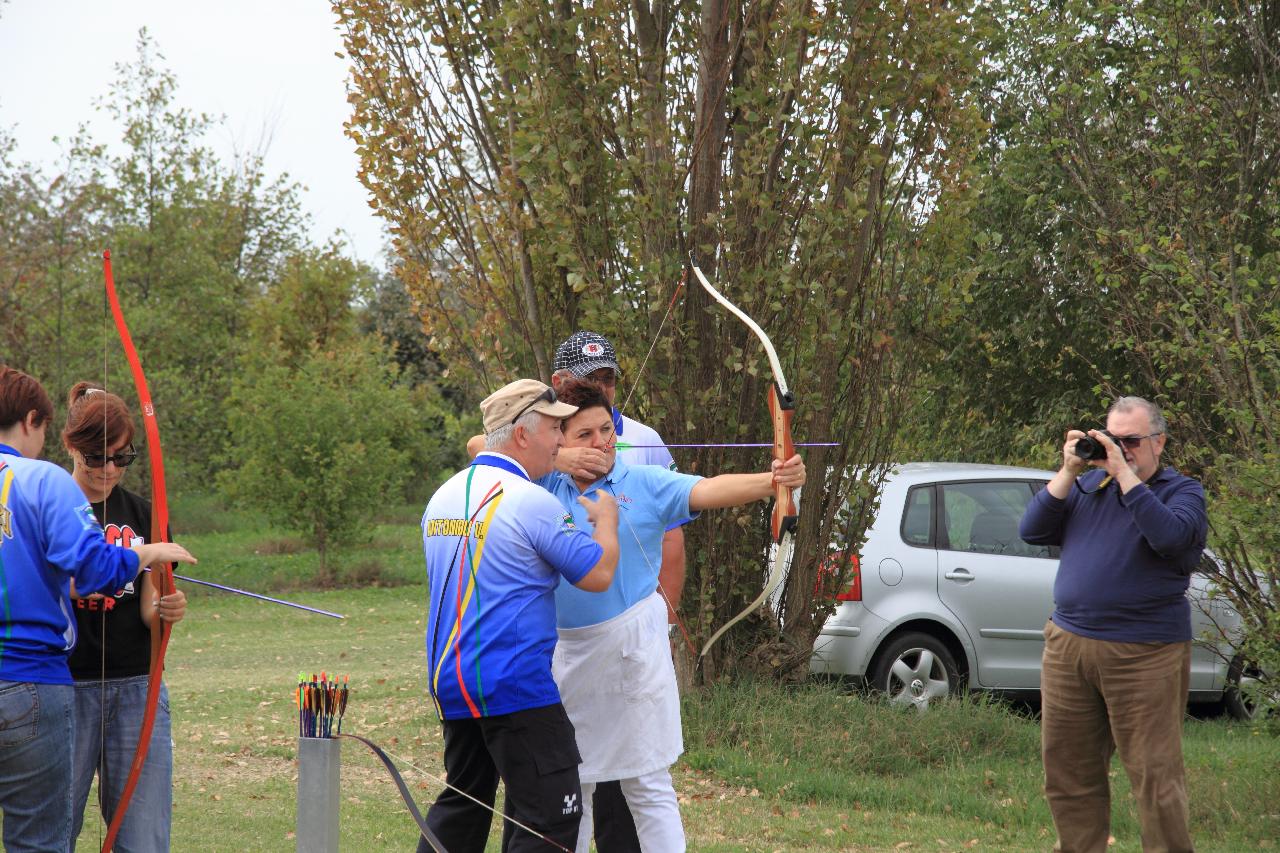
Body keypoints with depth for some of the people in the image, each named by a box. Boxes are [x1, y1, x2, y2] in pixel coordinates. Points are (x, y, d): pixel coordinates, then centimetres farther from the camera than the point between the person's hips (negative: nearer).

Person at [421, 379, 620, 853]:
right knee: (551, 814, -5)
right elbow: (598, 574, -10)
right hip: (514, 684, -9)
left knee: (462, 803, 20)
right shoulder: (531, 502, -15)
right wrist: (606, 520, 9)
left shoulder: (443, 497, 11)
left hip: (449, 680, 9)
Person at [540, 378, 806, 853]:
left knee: (648, 787, -1)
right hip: (564, 649, 4)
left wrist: (772, 480, -40)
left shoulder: (645, 484, -7)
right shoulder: (547, 484, 2)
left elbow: (709, 491, -21)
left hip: (631, 646, -4)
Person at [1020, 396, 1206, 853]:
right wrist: (1068, 472, 0)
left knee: (1156, 777, -7)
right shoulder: (1088, 484, 16)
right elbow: (1032, 530, 8)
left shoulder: (1181, 491, 3)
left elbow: (1170, 536, -19)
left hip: (1144, 656, -5)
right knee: (1068, 774, 9)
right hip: (1068, 645, 5)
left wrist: (1124, 472, -16)